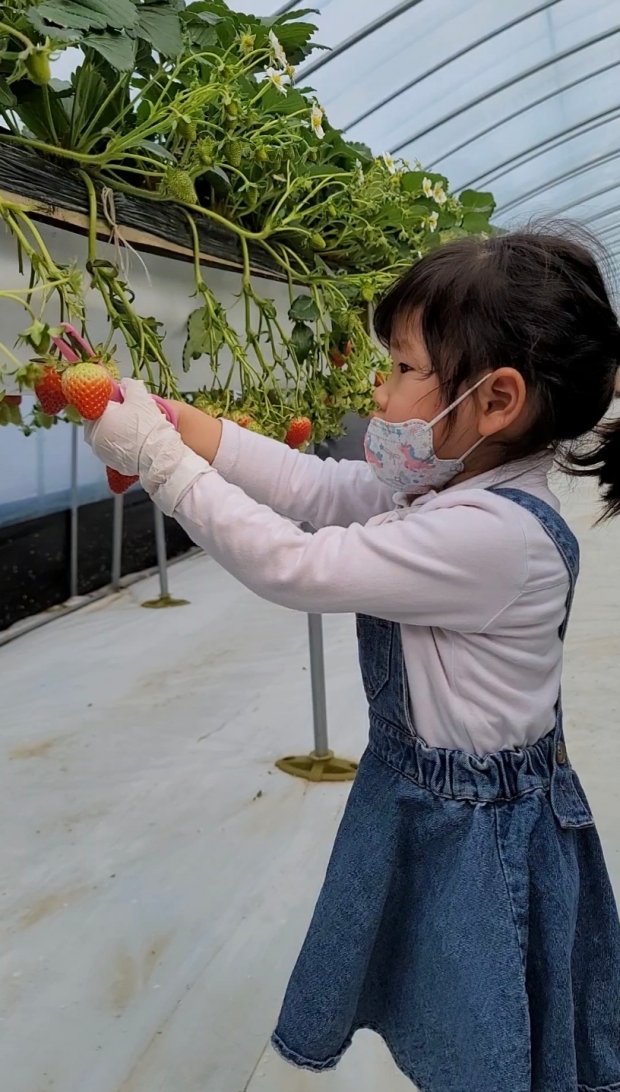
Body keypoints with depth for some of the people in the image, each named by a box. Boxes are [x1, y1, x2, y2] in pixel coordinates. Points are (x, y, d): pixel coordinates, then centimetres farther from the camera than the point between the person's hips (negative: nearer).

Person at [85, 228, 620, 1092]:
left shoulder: (492, 535, -30)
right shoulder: (430, 483, -2)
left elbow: (292, 565, -28)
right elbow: (302, 481, 0)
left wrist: (158, 461, -20)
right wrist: (156, 414, -5)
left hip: (477, 830, -8)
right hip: (421, 797, 8)